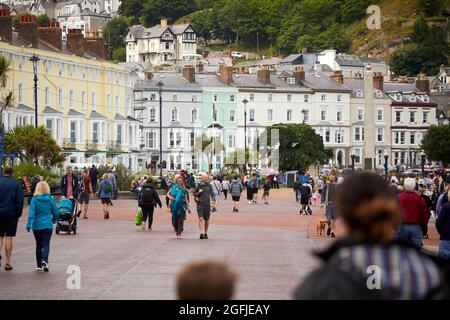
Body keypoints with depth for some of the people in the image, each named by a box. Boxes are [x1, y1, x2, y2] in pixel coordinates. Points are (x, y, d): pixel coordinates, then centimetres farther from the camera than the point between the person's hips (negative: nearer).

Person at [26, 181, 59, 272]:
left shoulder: (34, 199, -6)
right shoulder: (50, 199, -2)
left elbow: (31, 213, -15)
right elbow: (55, 212, 5)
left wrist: (29, 224, -15)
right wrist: (53, 220, 23)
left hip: (37, 225, 0)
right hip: (48, 225, 0)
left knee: (39, 245, 14)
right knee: (46, 245, -3)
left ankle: (39, 265, 19)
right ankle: (44, 260, -28)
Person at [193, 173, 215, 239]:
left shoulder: (209, 185, 7)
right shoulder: (199, 185, 4)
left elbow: (212, 194, 3)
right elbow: (194, 194, 10)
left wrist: (213, 199, -18)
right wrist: (199, 192, -11)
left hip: (207, 204, 2)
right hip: (200, 204, -2)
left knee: (207, 220, 8)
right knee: (201, 219, -14)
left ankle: (205, 233, 21)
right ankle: (201, 233, -20)